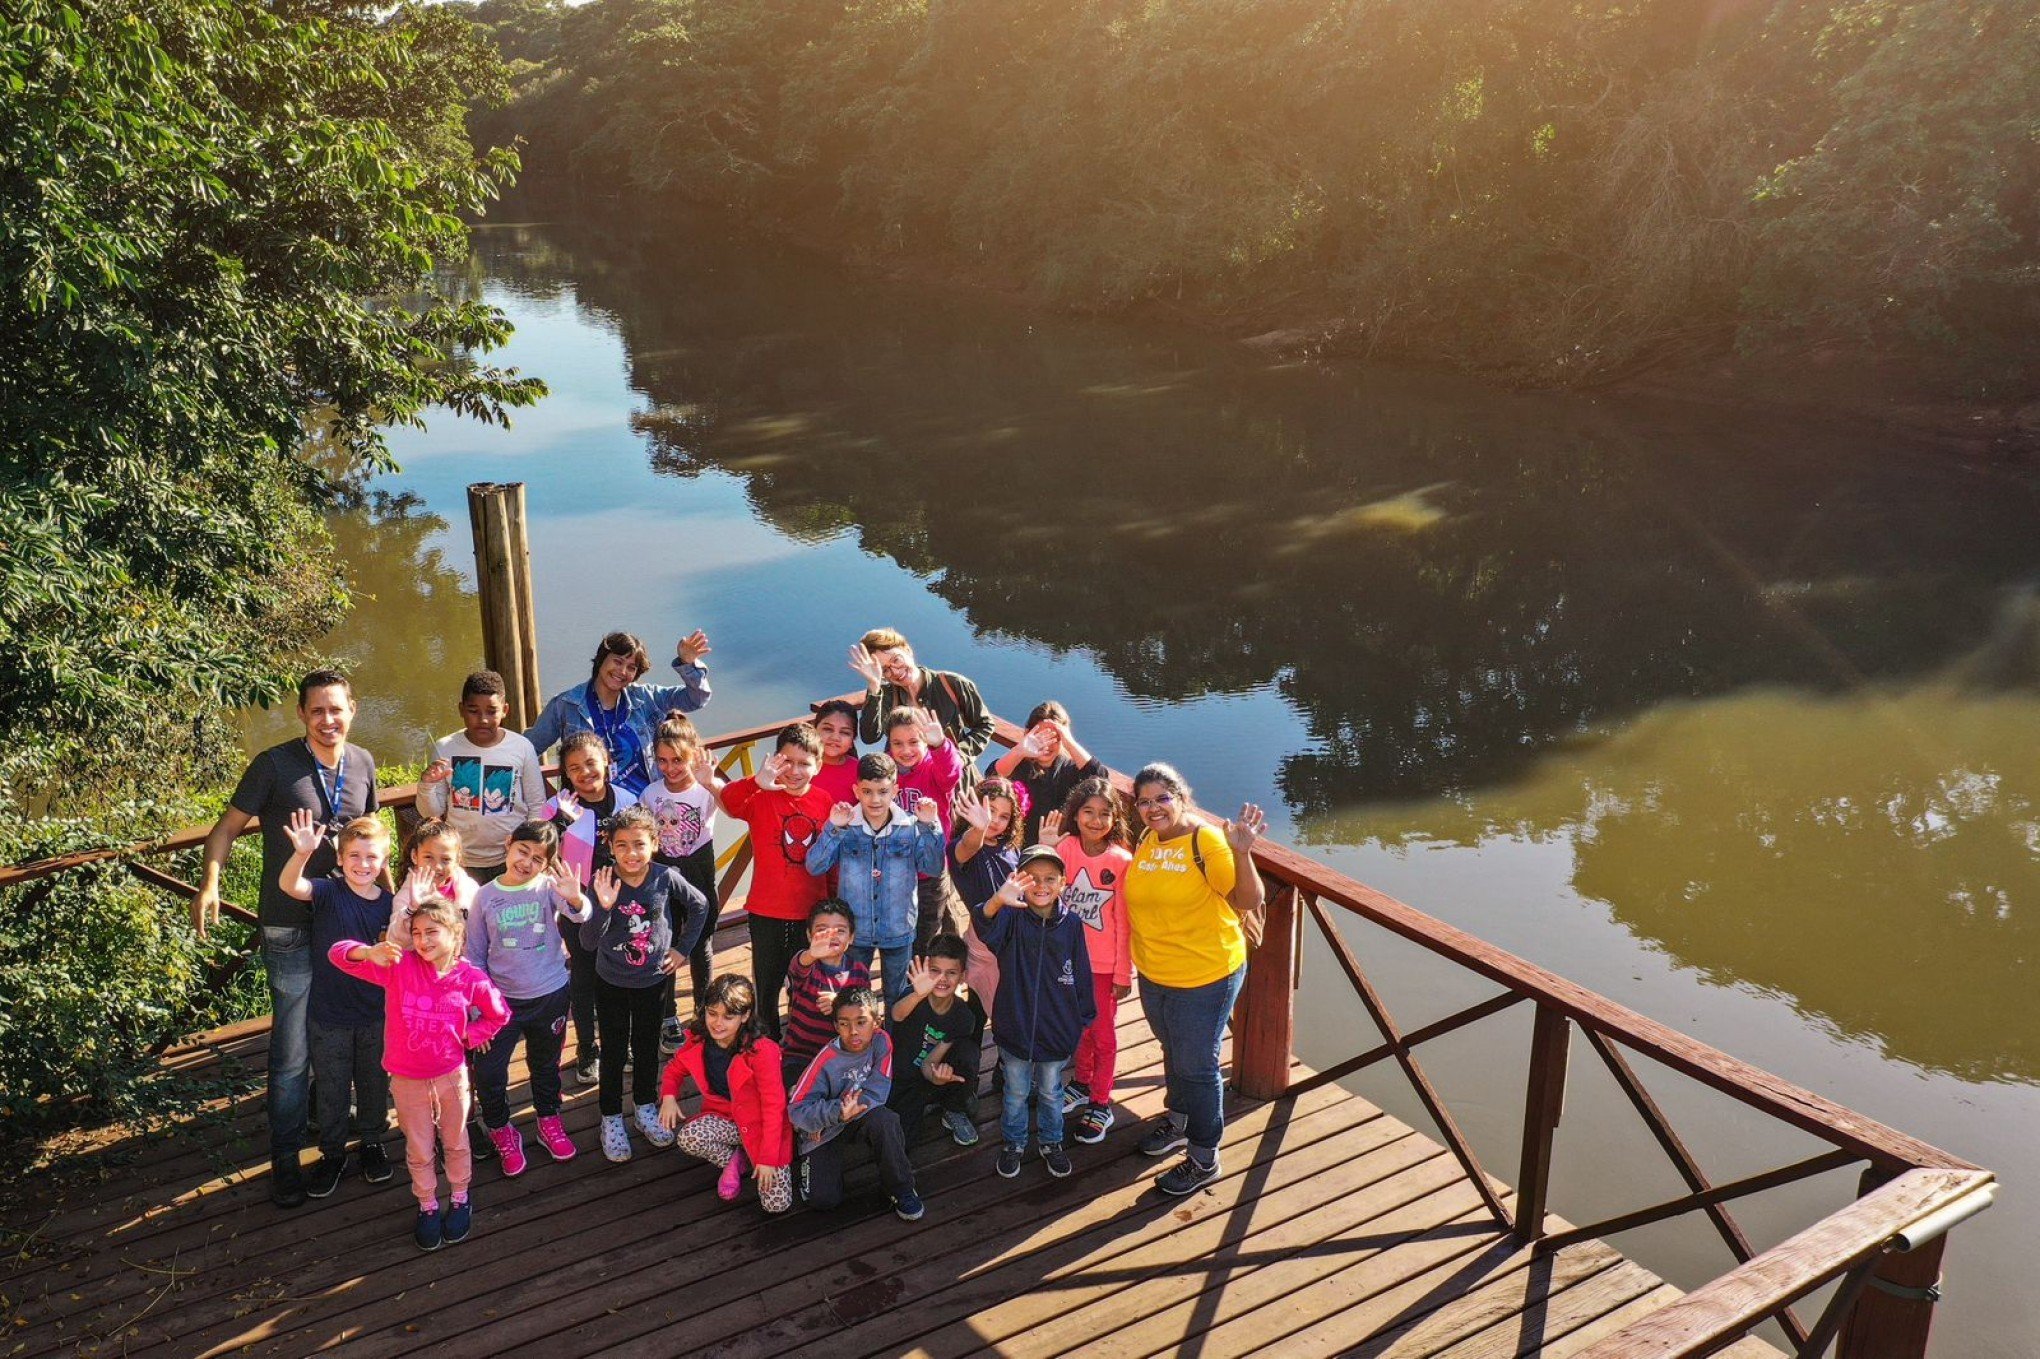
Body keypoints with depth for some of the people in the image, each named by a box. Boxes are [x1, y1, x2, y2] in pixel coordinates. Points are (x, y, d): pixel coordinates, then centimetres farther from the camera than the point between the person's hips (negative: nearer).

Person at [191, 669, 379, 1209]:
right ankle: (284, 1159, 10)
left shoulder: (362, 764, 2)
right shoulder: (275, 765, -13)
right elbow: (228, 826, -9)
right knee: (292, 1050, -2)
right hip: (291, 927, -5)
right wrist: (209, 882, -24)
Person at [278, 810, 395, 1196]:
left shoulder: (389, 903, -5)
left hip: (375, 1014, 2)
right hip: (328, 1015, -2)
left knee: (374, 1084, 18)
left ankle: (372, 1142, 39)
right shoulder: (328, 893, -14)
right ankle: (332, 1153, 32)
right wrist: (302, 853, -53)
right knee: (331, 1089, 13)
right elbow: (290, 885, -36)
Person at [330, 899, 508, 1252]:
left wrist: (467, 1037, -8)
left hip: (451, 1075, 0)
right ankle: (427, 1206, 38)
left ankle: (460, 1199, 42)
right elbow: (339, 953, -23)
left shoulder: (471, 978, -14)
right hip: (407, 1080, 0)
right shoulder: (399, 965, -16)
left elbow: (498, 1014, 4)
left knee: (455, 1142, 20)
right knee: (419, 1149, 16)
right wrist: (370, 953, -43)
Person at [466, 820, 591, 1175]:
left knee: (546, 1065, 20)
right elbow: (475, 954, 1)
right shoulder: (485, 896, -8)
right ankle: (500, 1130, 23)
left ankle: (549, 1121, 43)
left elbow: (579, 916, -34)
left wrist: (576, 900, -57)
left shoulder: (549, 887, -13)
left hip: (551, 995, 0)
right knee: (488, 1071, -3)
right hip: (502, 998, 0)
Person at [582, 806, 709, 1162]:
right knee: (614, 1052, 11)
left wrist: (683, 948, 2)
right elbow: (588, 943, -22)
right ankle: (611, 1119, 27)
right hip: (611, 983, -1)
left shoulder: (666, 878, -17)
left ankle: (646, 1109, 38)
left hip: (652, 980, 1)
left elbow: (699, 906, 2)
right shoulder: (603, 884, -20)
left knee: (647, 1048, 18)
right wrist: (604, 907, -36)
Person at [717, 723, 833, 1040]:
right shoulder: (762, 797, -10)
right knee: (767, 985, 12)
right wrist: (758, 782, -52)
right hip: (768, 911, -2)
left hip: (811, 912, 2)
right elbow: (728, 799, -32)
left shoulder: (824, 801, -1)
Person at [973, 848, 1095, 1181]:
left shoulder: (1071, 925, -8)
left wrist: (1083, 1019, 5)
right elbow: (986, 928, -38)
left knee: (1050, 1091, 20)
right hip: (1015, 1027, -1)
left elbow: (1081, 976, 2)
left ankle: (1051, 1142, 41)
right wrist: (997, 901, -60)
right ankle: (1013, 1144, 38)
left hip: (1057, 1030, 1)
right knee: (1016, 1092, 17)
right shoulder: (1012, 917, -14)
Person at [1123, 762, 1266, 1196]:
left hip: (1205, 977, -6)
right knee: (1174, 1054, 27)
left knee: (1197, 1066, 6)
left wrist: (1241, 853, -42)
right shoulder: (1144, 843, -2)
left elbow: (1247, 902, -28)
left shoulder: (1206, 840, -21)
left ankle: (1204, 1158, 24)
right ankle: (1178, 1120, 50)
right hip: (1153, 976, 6)